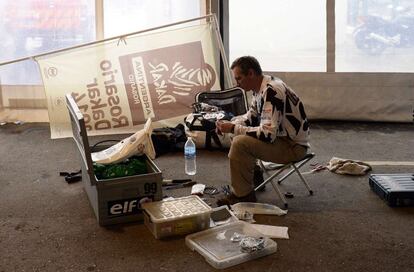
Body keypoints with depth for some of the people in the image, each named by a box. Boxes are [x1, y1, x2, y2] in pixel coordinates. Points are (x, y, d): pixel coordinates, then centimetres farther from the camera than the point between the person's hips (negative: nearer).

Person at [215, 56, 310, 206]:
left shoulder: (272, 91, -25)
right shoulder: (261, 88, 5)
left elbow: (267, 134, -30)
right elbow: (251, 117, 19)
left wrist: (234, 129, -21)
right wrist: (230, 123, 0)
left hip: (294, 146, -10)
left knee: (240, 143, -22)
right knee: (239, 137, 15)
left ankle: (243, 196, -7)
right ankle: (239, 190, 17)